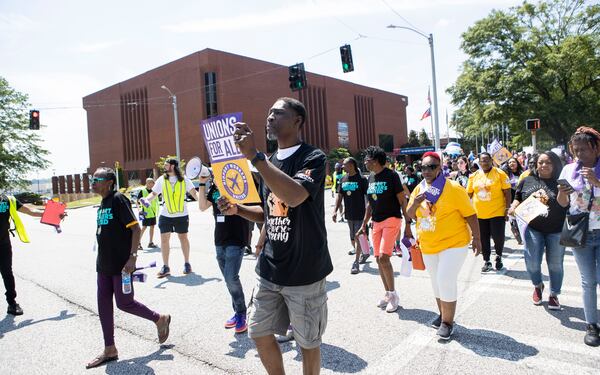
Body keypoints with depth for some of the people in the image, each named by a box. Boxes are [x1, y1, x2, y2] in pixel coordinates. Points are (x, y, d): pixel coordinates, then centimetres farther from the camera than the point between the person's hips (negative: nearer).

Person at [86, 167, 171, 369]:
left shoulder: (118, 199, -14)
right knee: (103, 305, 9)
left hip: (121, 264, -8)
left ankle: (160, 319, 21)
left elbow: (135, 228, -18)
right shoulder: (103, 203, 12)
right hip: (104, 264, 9)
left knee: (124, 303, -1)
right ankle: (110, 350, 20)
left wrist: (132, 257, -23)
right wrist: (103, 258, 21)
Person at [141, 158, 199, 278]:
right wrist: (146, 199, -16)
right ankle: (165, 267, 9)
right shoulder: (161, 180, 1)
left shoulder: (184, 179, -3)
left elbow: (193, 192, -4)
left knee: (183, 238, 10)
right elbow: (153, 193, 3)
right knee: (164, 239, -1)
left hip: (182, 215, -1)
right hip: (165, 215, 1)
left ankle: (187, 264, 25)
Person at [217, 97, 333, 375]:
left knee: (307, 342, 10)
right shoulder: (269, 163, 11)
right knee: (259, 333, 13)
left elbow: (294, 196, -32)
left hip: (304, 271, -6)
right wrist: (238, 209, 2)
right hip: (270, 269, 7)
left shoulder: (313, 158, -11)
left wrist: (254, 156, -32)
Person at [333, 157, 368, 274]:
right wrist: (335, 210, 0)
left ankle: (356, 263, 2)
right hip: (349, 214, 6)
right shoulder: (343, 180, 6)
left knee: (358, 238, -4)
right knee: (352, 238, 16)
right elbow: (339, 196, 8)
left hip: (360, 214, -6)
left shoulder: (362, 180, -10)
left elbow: (368, 197, -8)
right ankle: (364, 252, 37)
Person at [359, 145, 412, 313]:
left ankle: (394, 294, 1)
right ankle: (388, 294, 22)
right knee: (378, 259, 8)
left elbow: (403, 201, -9)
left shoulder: (391, 176, -10)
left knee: (383, 257, -16)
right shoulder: (370, 178, 11)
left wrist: (408, 224, -13)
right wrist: (364, 223, 18)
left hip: (391, 220, -7)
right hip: (376, 222, 7)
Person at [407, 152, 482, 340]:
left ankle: (447, 321, 8)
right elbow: (410, 215, 3)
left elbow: (470, 214, -9)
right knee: (437, 282, 17)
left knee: (446, 281, -10)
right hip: (428, 246, 6)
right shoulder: (418, 189, 3)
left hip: (453, 243, -6)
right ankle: (443, 314, 36)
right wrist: (415, 203, -17)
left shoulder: (453, 188, -13)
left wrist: (476, 238, -10)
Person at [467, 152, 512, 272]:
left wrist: (508, 208, -10)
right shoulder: (474, 176, 5)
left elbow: (507, 192, -5)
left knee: (498, 237, -1)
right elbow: (469, 194, 9)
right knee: (483, 238, 10)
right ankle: (486, 261, 24)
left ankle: (499, 256, 27)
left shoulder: (500, 174, -5)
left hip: (497, 212, -3)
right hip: (479, 213, 3)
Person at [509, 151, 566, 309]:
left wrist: (563, 193, -26)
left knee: (555, 264, 9)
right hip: (533, 228, 1)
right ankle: (538, 286, 32)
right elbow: (518, 198, 13)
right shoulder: (527, 180, 3)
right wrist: (514, 207, -6)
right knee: (532, 263, 1)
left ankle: (554, 294, 28)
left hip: (556, 230, -1)